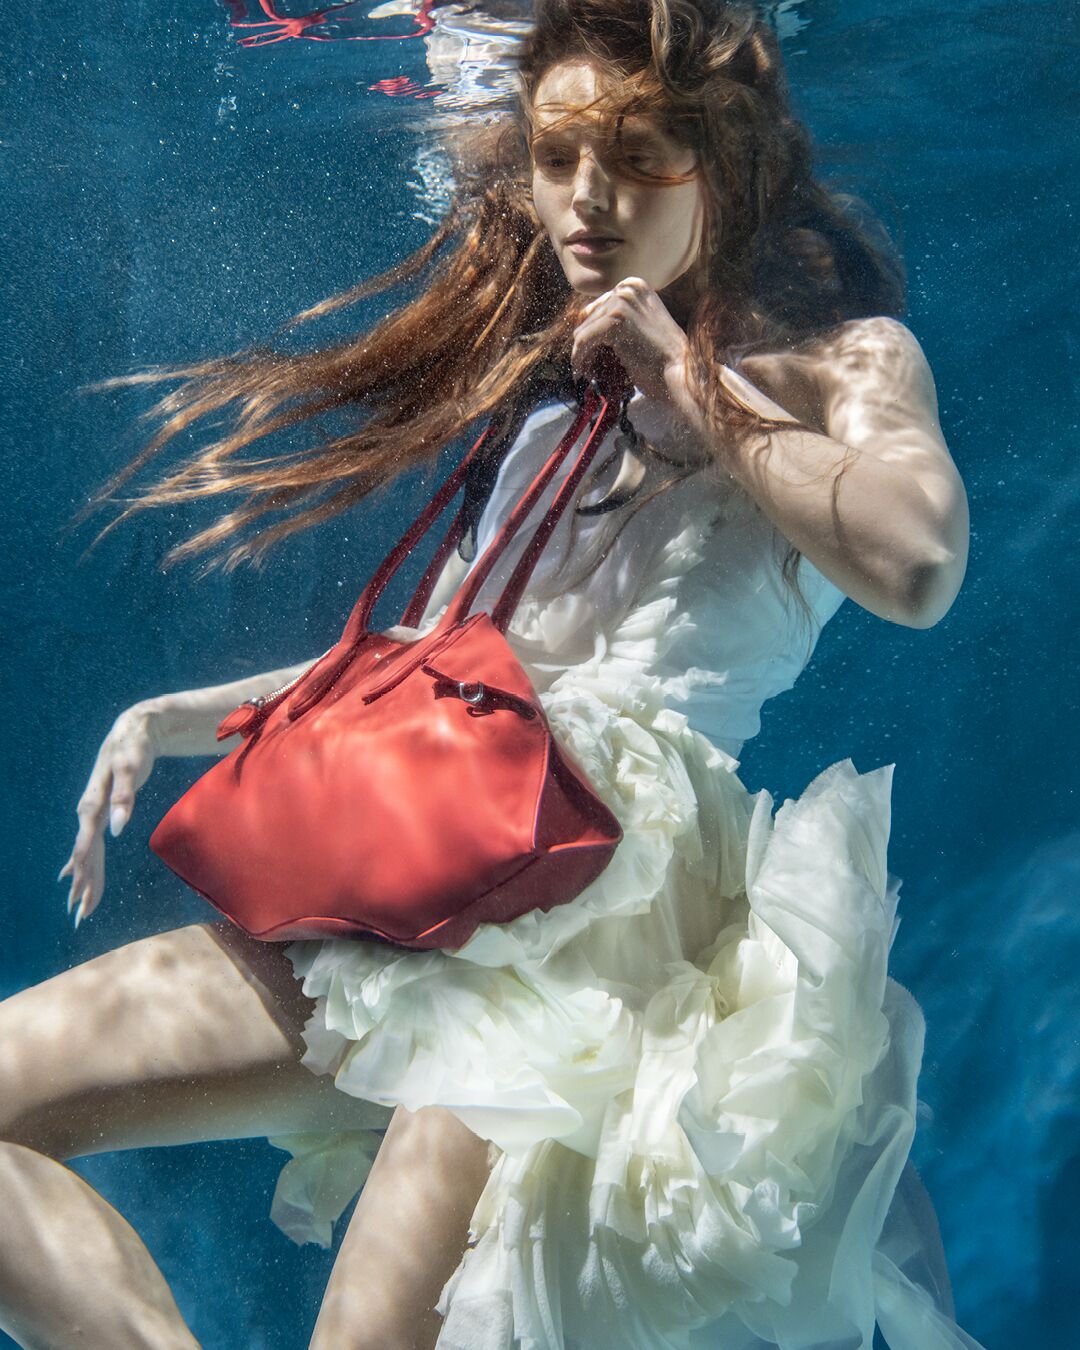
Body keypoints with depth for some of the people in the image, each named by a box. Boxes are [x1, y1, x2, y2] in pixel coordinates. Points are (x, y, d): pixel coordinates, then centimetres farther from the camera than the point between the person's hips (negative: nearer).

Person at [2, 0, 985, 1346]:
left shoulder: (839, 360, 6)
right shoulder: (552, 383, 23)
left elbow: (914, 563, -18)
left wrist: (691, 382, -6)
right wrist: (192, 716, 16)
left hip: (625, 873, -6)